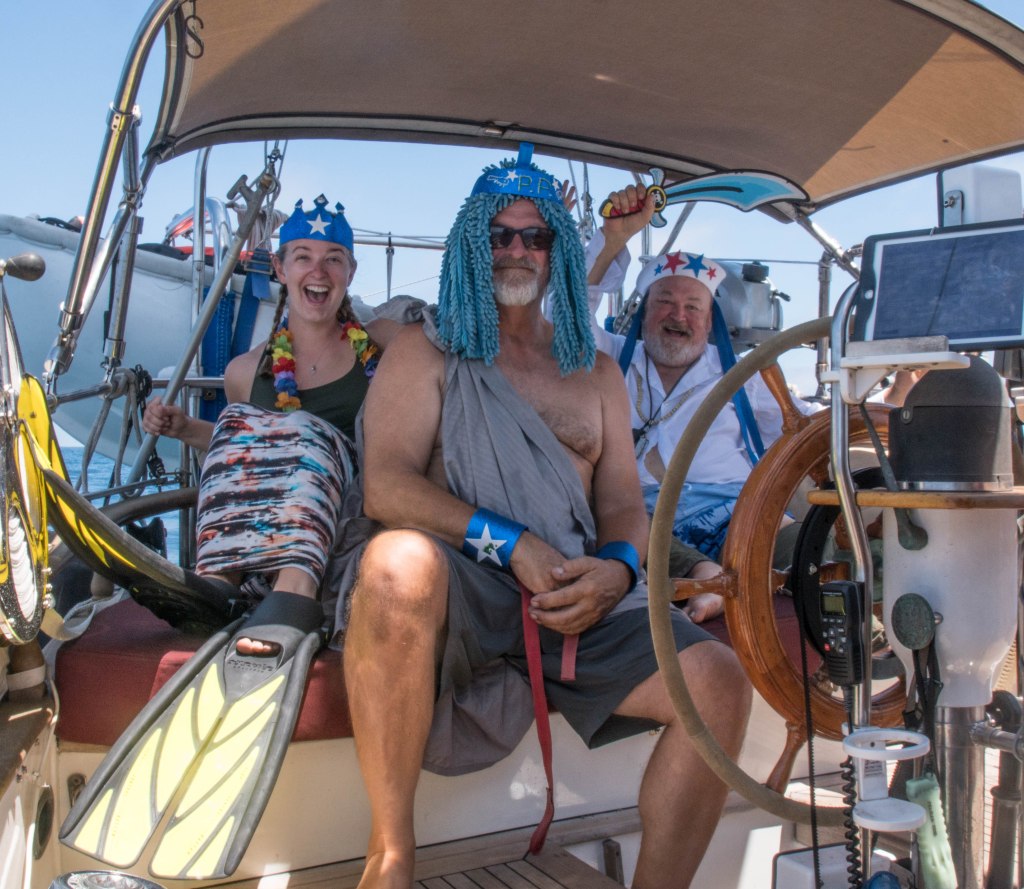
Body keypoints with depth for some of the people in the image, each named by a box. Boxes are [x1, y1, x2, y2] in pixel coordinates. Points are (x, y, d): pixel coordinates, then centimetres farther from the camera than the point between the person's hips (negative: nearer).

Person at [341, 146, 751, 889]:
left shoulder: (595, 371, 23)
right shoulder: (426, 352, 12)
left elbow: (624, 503, 15)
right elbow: (386, 488, -3)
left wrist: (617, 568, -9)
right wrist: (512, 543, -15)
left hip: (577, 595, 4)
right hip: (465, 585, -3)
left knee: (719, 680, -20)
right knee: (399, 560, -39)